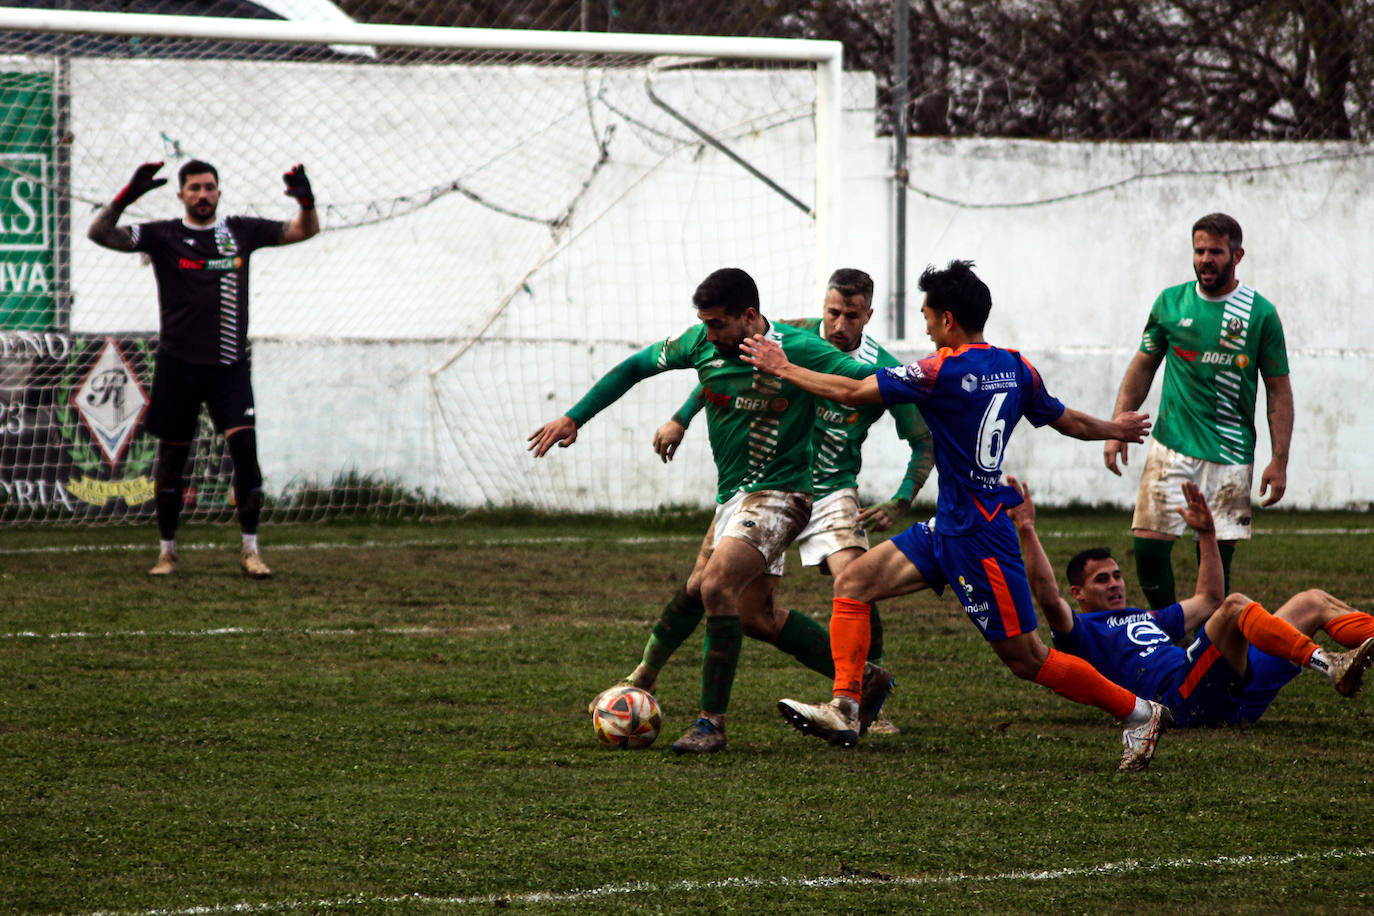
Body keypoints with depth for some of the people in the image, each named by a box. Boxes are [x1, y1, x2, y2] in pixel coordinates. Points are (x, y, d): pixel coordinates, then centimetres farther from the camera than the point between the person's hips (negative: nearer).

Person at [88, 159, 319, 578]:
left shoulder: (241, 231, 7)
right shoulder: (163, 236, 2)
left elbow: (304, 231, 9)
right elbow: (100, 233, -8)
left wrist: (306, 201, -13)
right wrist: (126, 196, -25)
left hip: (230, 366, 0)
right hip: (177, 366, 0)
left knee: (245, 448, -13)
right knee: (171, 459, 6)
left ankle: (250, 549, -8)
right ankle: (168, 550, 19)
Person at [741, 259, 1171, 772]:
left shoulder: (944, 373, -18)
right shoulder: (1014, 369, 5)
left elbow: (850, 392, -13)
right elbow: (1067, 421, 18)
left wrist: (782, 368, 0)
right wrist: (1113, 429, 40)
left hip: (977, 536, -10)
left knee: (1025, 657, -1)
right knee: (854, 582, 4)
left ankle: (1139, 712, 10)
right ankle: (843, 711, -1)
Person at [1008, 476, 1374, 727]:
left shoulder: (1148, 618, 37)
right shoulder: (1081, 631, 12)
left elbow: (1207, 602, 44)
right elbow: (1048, 599, -7)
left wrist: (1207, 533, 40)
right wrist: (1027, 531, -12)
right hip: (1182, 696, -9)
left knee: (1313, 602, 4)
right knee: (1236, 606, -31)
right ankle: (1329, 666, -50)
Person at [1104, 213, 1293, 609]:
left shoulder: (1260, 314, -1)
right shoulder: (1171, 303, 6)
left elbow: (1279, 390, 3)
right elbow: (1142, 367, 15)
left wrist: (1279, 461, -3)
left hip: (1230, 454, -2)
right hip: (1171, 446, 2)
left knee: (1217, 557, -2)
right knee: (1148, 545, -6)